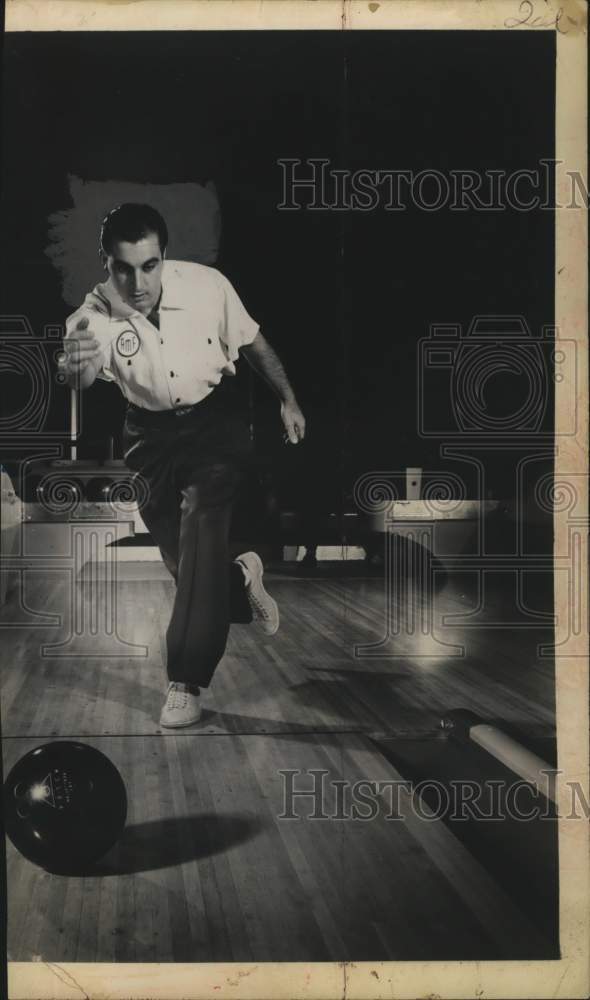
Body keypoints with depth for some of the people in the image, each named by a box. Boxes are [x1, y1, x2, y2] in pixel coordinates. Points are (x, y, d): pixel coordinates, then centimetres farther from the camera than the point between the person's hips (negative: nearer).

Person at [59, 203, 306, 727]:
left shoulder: (206, 285, -21)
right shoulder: (96, 316, -23)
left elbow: (253, 342, -3)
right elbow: (78, 383, -42)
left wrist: (288, 399, 2)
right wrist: (76, 367, -65)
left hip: (213, 420, -1)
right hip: (149, 433, 2)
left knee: (202, 522, -21)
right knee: (183, 558, 6)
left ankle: (186, 682, -13)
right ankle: (240, 580, 44)